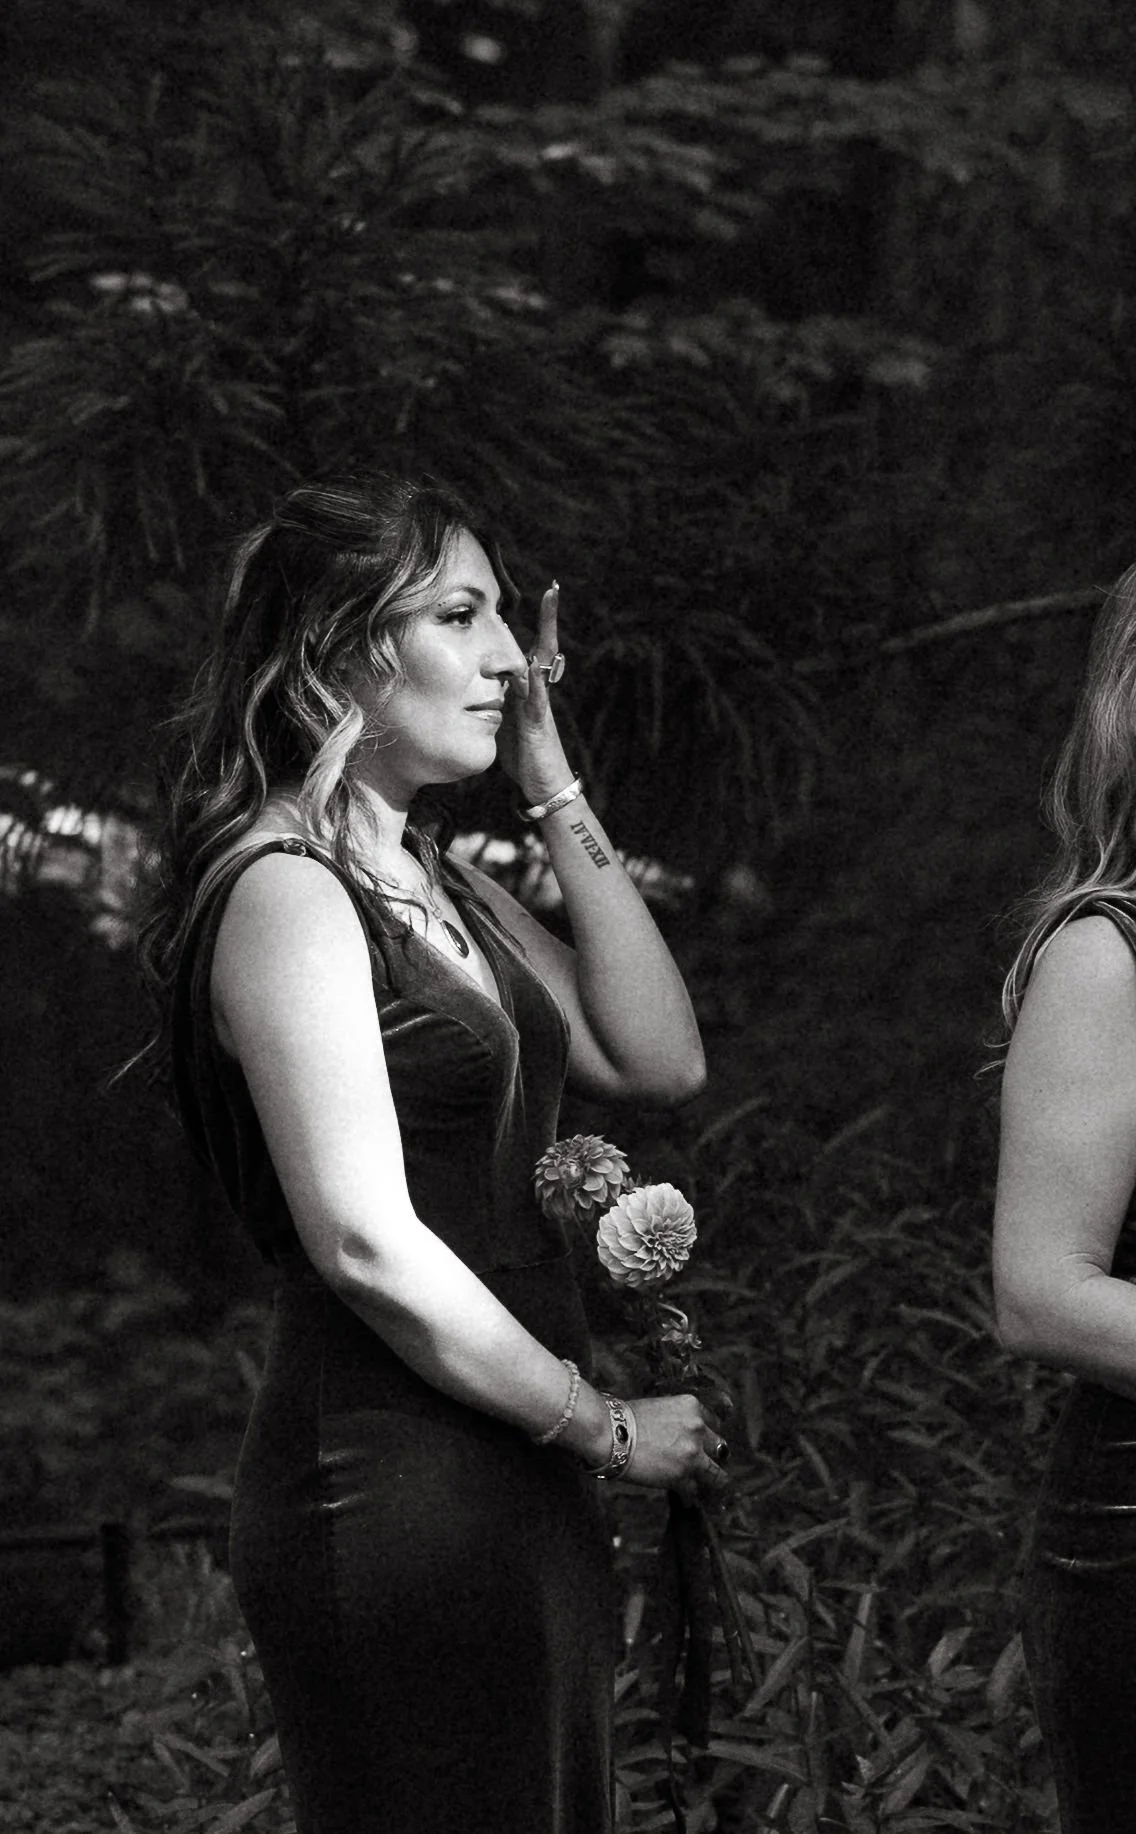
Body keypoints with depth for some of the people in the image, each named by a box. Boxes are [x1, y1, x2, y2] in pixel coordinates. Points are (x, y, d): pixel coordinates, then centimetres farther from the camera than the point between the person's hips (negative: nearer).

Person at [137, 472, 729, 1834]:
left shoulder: (438, 888, 17)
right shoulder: (285, 892, -12)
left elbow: (659, 1062, 9)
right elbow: (367, 1246, -18)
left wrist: (555, 792, 8)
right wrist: (607, 1427, -10)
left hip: (512, 1490, 9)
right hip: (390, 1498, -9)